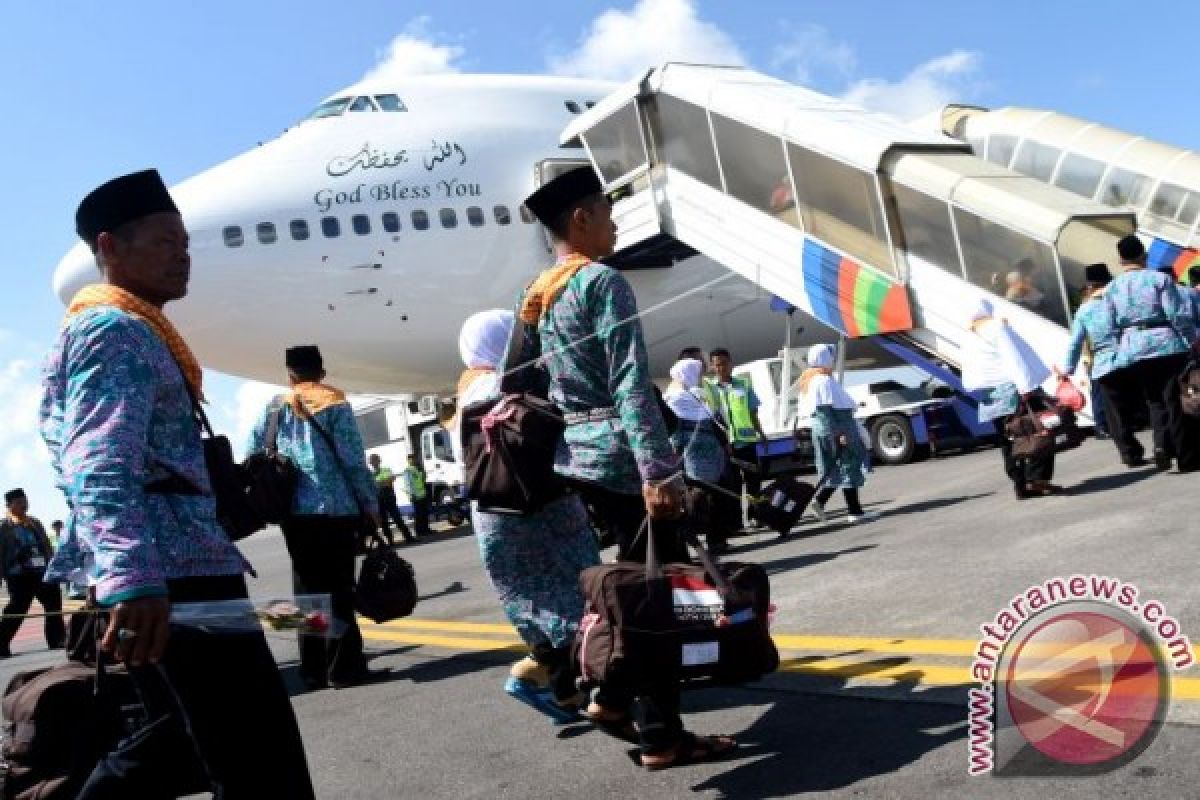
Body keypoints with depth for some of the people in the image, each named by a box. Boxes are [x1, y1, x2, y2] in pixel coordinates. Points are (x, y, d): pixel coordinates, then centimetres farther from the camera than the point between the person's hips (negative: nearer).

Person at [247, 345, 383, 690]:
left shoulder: (273, 409, 11)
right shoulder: (335, 405, 1)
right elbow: (354, 461, -5)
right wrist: (371, 504, 1)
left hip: (295, 513, 3)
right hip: (336, 510, -3)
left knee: (307, 589, 10)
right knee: (338, 589, 0)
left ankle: (313, 669, 13)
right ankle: (344, 667, -2)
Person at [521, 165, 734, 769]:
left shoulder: (539, 296, 15)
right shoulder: (603, 282, -11)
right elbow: (631, 385, -20)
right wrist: (658, 471, -23)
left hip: (577, 454, 9)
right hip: (619, 453, -9)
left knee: (636, 575, 20)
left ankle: (613, 695, 22)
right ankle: (661, 736, 3)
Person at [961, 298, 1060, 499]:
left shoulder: (968, 343, 15)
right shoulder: (998, 327, 0)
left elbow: (969, 381, 9)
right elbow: (1013, 357, -13)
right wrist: (1026, 387, -19)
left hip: (993, 399, 5)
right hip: (1017, 389, -5)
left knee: (1009, 442, 8)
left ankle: (1021, 485, 6)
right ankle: (1038, 478, -10)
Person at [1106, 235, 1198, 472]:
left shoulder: (1111, 288, 7)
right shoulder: (1159, 279, -4)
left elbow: (1112, 326, 7)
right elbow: (1180, 315, -8)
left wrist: (1122, 351, 15)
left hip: (1133, 352, 3)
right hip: (1166, 345, -3)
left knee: (1155, 402, 16)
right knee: (1176, 401, 2)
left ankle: (1161, 445, -3)